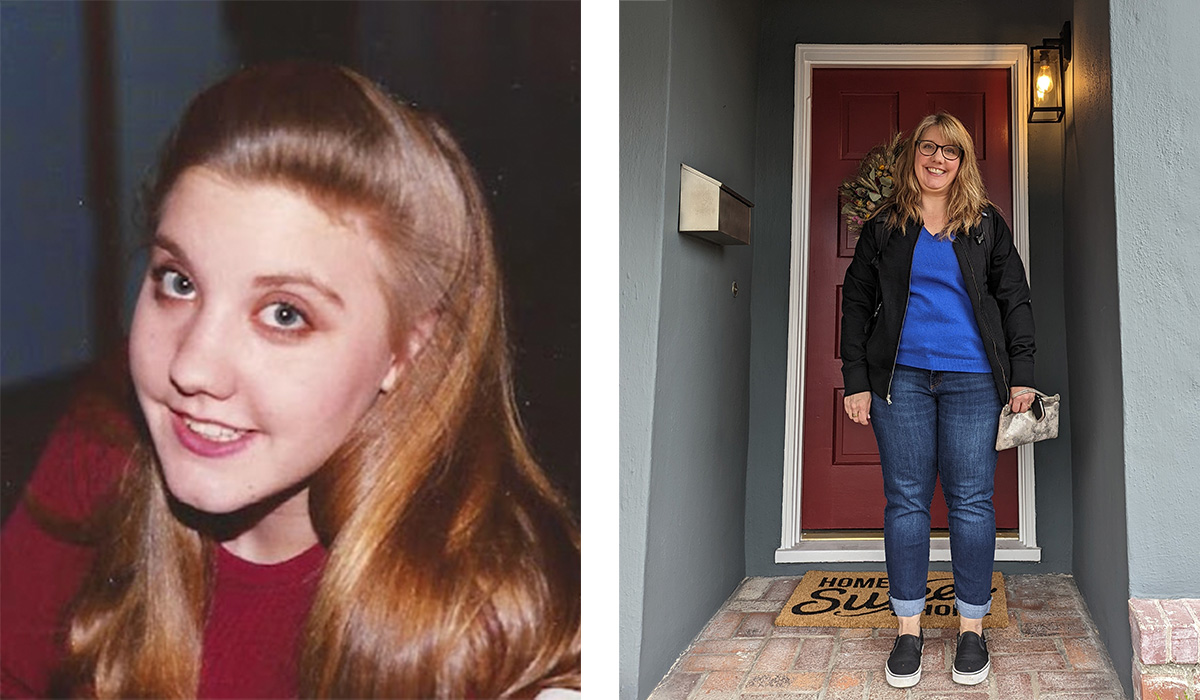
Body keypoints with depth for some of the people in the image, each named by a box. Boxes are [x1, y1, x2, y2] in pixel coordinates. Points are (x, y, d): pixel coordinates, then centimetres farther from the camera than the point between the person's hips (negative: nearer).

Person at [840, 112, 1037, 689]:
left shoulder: (986, 225, 10)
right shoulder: (884, 228, 10)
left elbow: (1015, 299, 10)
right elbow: (857, 304, 10)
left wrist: (1021, 374, 2)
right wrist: (856, 380, 3)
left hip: (972, 380, 0)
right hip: (900, 377, 1)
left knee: (970, 501, -1)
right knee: (905, 500, 2)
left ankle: (971, 628, 11)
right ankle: (908, 628, 11)